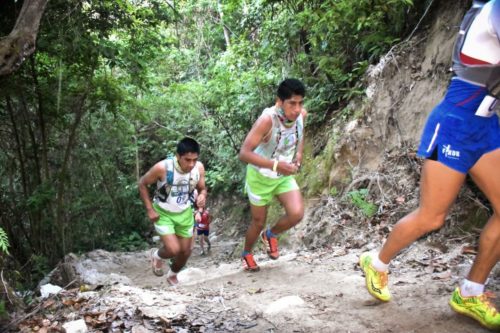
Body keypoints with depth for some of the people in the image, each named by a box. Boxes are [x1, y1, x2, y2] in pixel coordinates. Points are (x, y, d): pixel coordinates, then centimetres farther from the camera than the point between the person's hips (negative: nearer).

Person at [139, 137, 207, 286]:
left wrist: (202, 196, -25)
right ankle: (157, 255, 23)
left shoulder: (199, 168, -20)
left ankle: (172, 275, 45)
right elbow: (142, 184, -14)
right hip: (163, 213, -4)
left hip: (185, 213, 4)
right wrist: (150, 209, -15)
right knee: (173, 250, -15)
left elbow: (202, 188, -1)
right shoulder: (162, 168, -31)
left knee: (185, 251, 12)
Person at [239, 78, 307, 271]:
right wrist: (276, 165, -42)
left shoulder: (302, 114, -16)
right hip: (260, 176, -4)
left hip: (285, 176, 4)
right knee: (259, 222, 10)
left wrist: (299, 154, -5)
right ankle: (246, 254, 41)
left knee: (297, 213, -15)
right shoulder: (267, 119, -34)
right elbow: (244, 153, -35)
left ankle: (271, 235, 18)